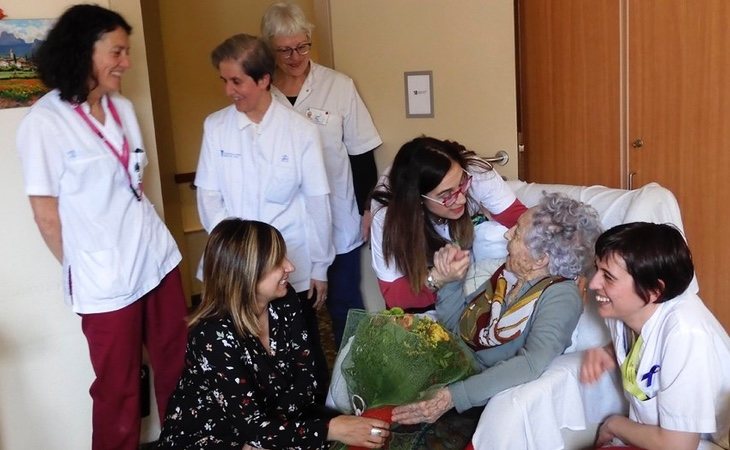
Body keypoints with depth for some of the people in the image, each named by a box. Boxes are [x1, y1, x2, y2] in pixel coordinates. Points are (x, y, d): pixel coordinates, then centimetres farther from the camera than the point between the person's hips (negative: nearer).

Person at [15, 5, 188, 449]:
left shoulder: (123, 108, 6)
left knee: (179, 368, 15)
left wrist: (149, 242, 12)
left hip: (159, 259, 6)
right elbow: (47, 215, -8)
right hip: (106, 282, -6)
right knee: (119, 391, 10)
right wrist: (83, 271, 1)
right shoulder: (44, 123, -13)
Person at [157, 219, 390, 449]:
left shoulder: (284, 301, -9)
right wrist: (330, 430, -31)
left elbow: (305, 375, -4)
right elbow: (252, 427, -27)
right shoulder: (214, 335, -27)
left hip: (268, 412, 6)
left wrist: (264, 430, -18)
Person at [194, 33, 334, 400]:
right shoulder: (215, 126, -2)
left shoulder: (301, 130, -7)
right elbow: (208, 197, 0)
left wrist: (320, 268, 1)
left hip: (293, 267, -1)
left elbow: (317, 202, -3)